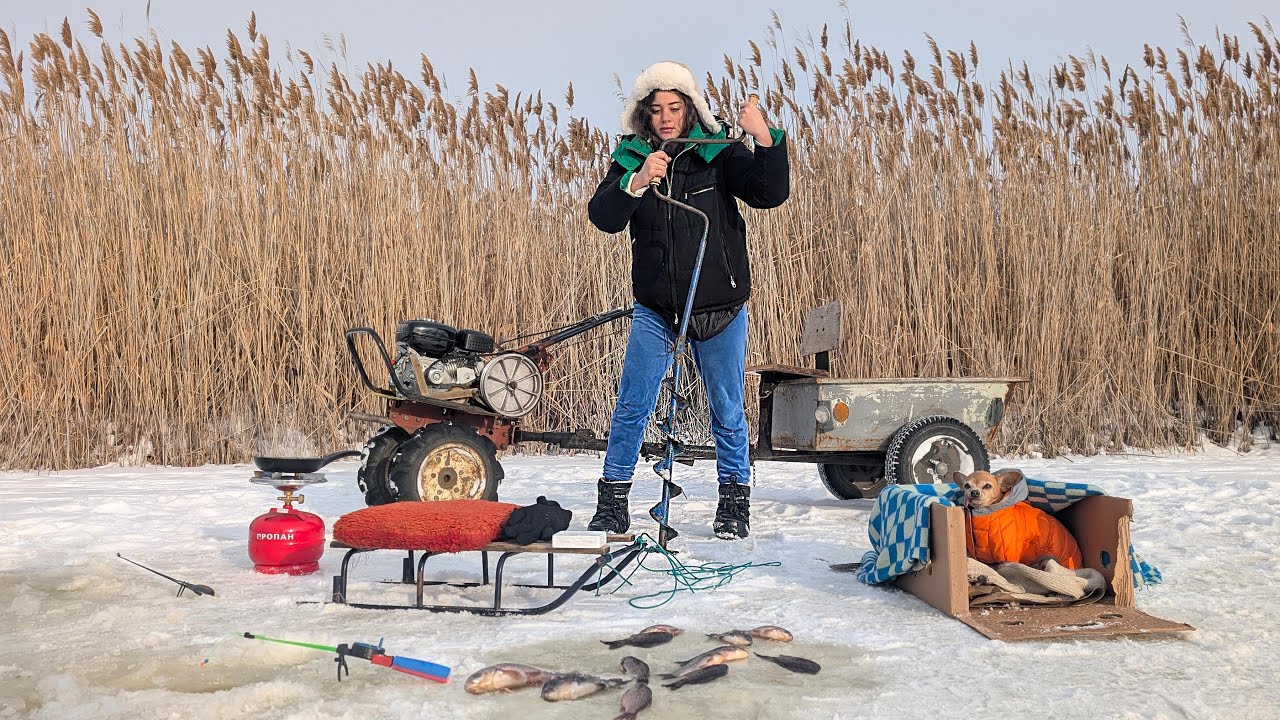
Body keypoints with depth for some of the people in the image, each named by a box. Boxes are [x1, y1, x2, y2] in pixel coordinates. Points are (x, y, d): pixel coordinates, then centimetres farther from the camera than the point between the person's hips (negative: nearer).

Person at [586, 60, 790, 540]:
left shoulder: (718, 153, -3)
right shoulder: (631, 158, 2)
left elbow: (770, 194, -13)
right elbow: (603, 218, -11)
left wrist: (766, 139, -27)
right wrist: (636, 182, -28)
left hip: (719, 308, -1)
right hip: (654, 308, 1)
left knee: (727, 410, 8)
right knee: (632, 407, 1)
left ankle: (735, 501, 25)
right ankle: (612, 501, 15)